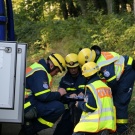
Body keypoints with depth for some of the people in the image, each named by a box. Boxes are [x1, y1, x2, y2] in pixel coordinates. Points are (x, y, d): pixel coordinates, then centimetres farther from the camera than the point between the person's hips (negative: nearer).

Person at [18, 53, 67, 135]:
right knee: (59, 107, -18)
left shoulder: (38, 67, 18)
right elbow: (44, 96, -23)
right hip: (28, 106, -11)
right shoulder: (40, 72, -15)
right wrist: (59, 94, -6)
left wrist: (56, 95, 9)